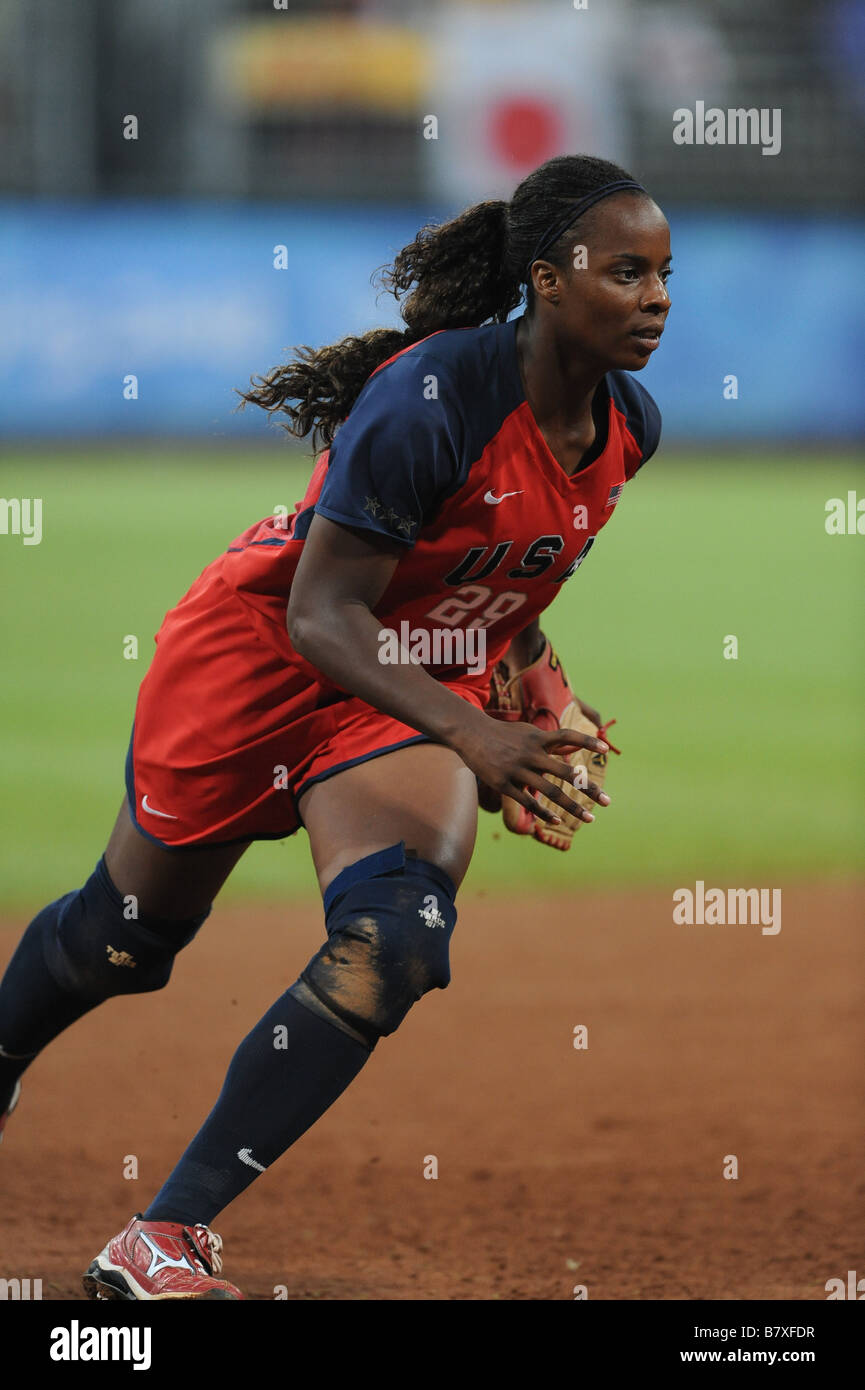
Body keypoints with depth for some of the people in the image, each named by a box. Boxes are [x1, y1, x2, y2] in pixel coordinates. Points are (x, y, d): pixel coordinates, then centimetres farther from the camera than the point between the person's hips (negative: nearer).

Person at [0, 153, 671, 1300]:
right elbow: (321, 612, -29)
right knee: (124, 939, 13)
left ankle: (167, 1239, -18)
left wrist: (530, 673, 4)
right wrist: (471, 737, -38)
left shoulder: (629, 426, -6)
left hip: (424, 686, 5)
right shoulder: (432, 397, -30)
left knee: (397, 937, -23)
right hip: (263, 658, -5)